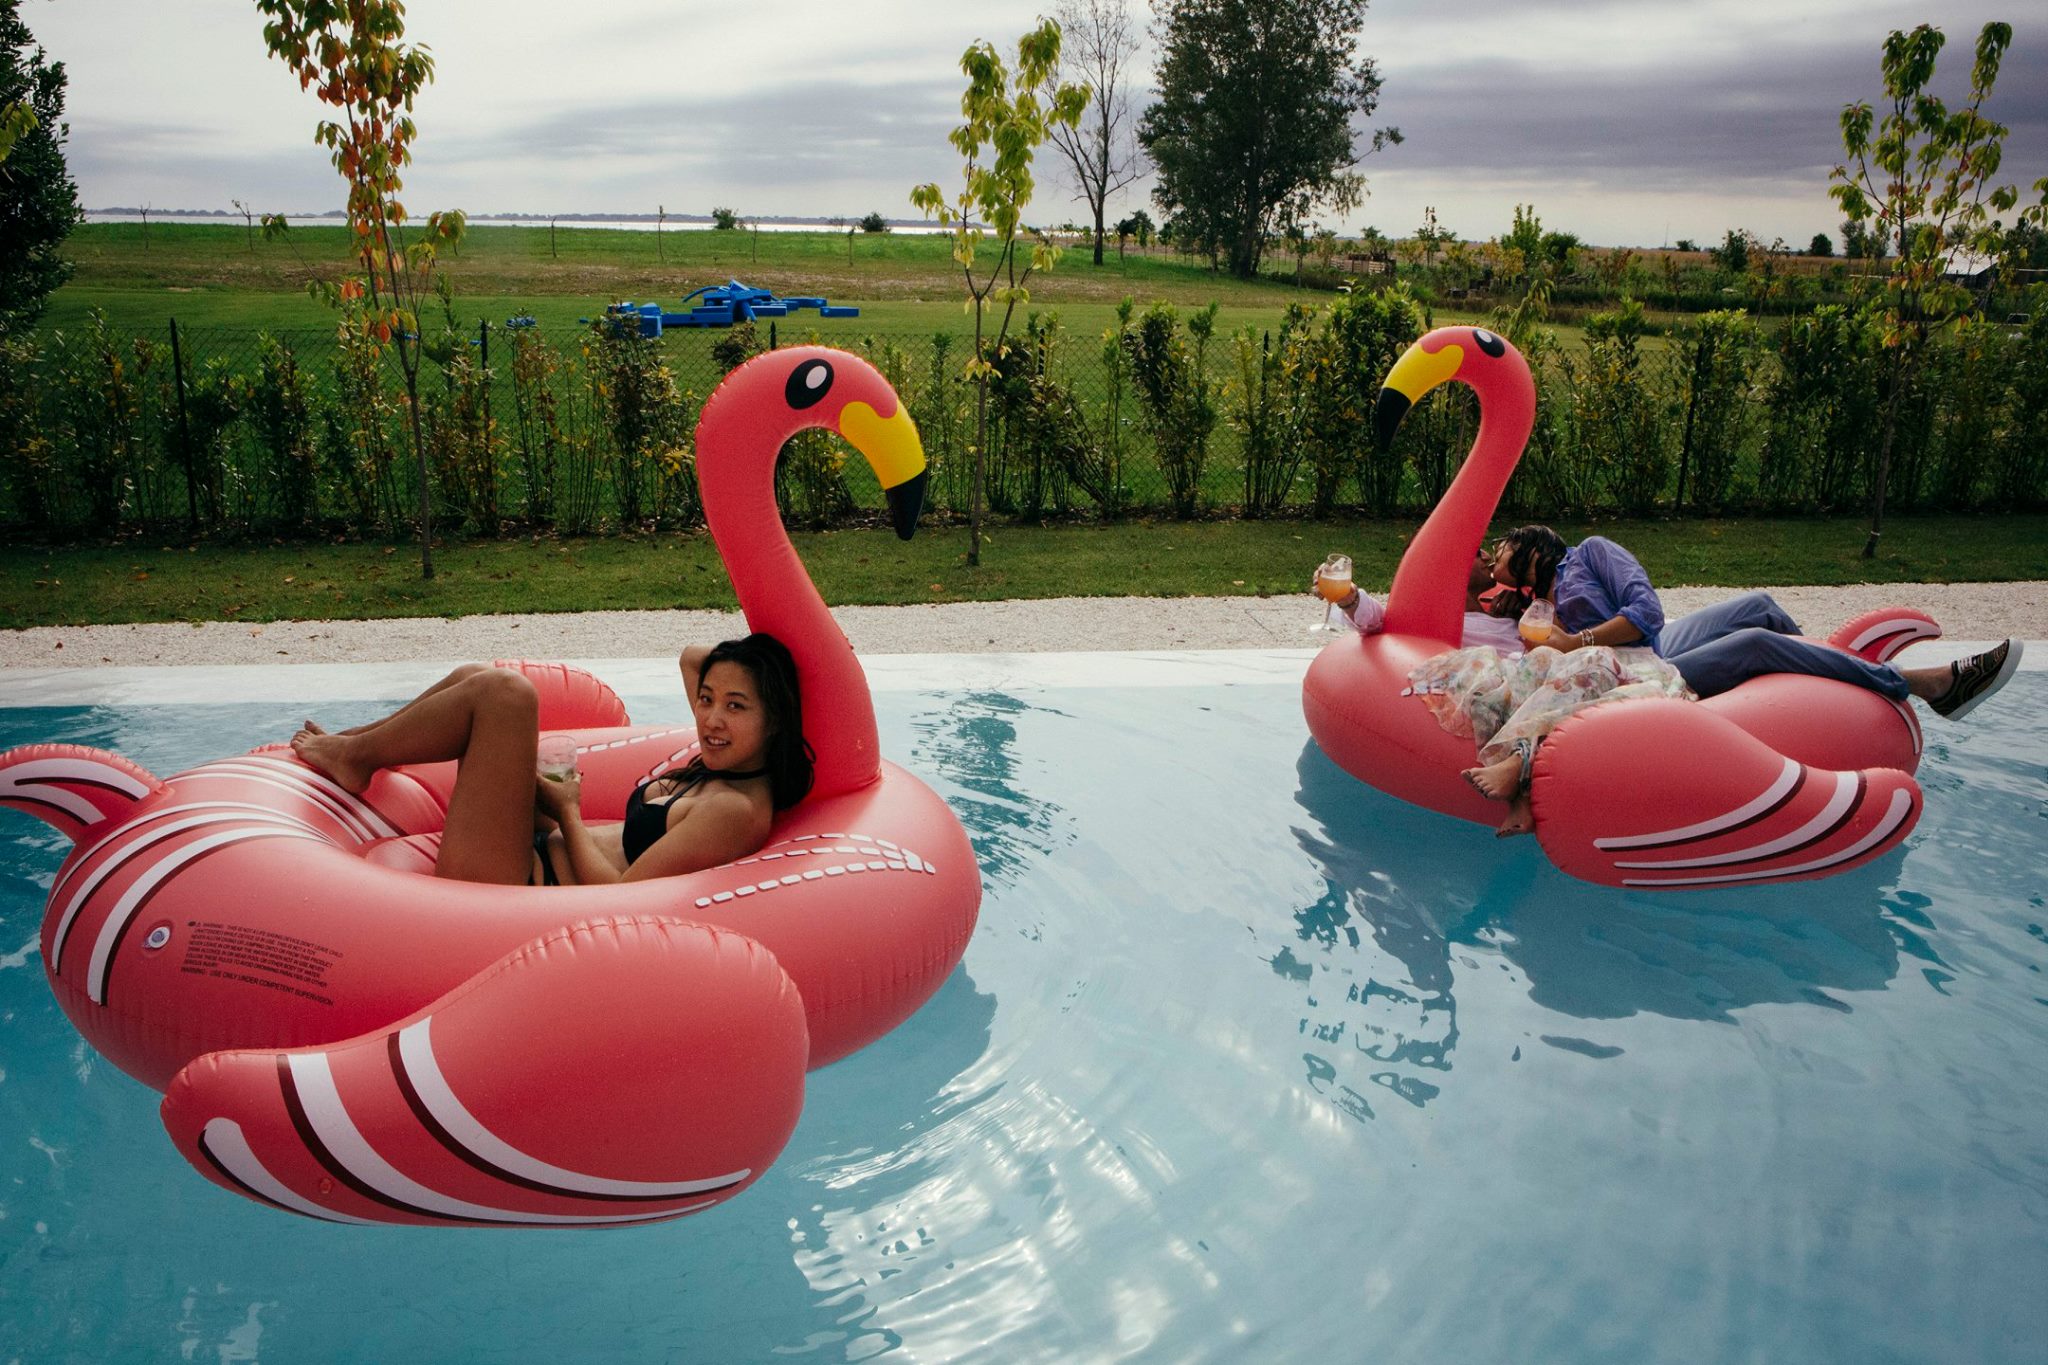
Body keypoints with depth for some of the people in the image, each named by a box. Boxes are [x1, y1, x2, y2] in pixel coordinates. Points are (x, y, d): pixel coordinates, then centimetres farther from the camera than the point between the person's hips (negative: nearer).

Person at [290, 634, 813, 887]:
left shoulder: (740, 809, -22)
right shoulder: (721, 764, 6)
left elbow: (616, 892, -23)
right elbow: (691, 658, 20)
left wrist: (567, 810, -9)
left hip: (519, 889, -10)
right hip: (535, 853, 10)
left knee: (504, 692, -18)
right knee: (475, 678, 11)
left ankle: (355, 757, 7)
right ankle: (350, 742, 29)